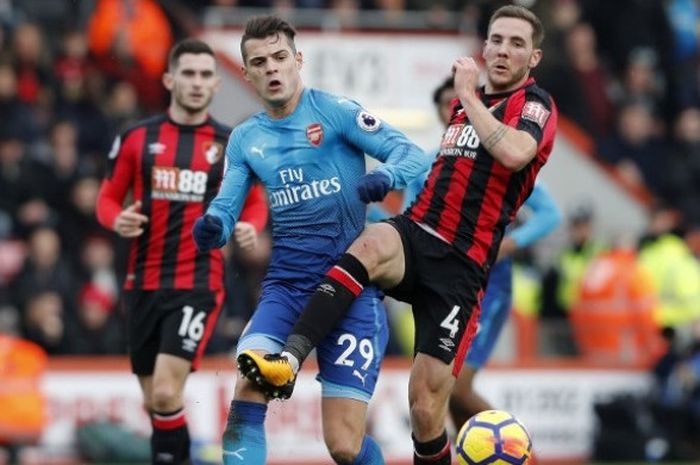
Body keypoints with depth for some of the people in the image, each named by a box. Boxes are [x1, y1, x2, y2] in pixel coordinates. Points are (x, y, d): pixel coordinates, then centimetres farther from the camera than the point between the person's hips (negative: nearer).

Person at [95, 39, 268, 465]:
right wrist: (118, 220, -13)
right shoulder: (136, 139, 4)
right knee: (152, 401, 10)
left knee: (167, 394, -19)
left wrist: (250, 227, -11)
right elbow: (109, 198, 10)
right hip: (144, 282, 3)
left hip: (199, 282, -3)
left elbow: (256, 202, 11)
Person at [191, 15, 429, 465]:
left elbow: (414, 156, -10)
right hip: (286, 287, 4)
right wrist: (211, 227, -15)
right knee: (247, 391, -22)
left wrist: (383, 178, -32)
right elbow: (225, 208, 9)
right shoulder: (244, 139, 11)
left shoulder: (335, 111, -4)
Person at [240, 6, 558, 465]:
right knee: (373, 243, -35)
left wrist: (467, 96, -13)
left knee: (426, 406, -7)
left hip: (461, 266, -4)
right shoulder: (467, 101, 20)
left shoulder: (536, 105, 0)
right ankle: (288, 360, -50)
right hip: (415, 232, 4)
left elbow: (514, 153, -23)